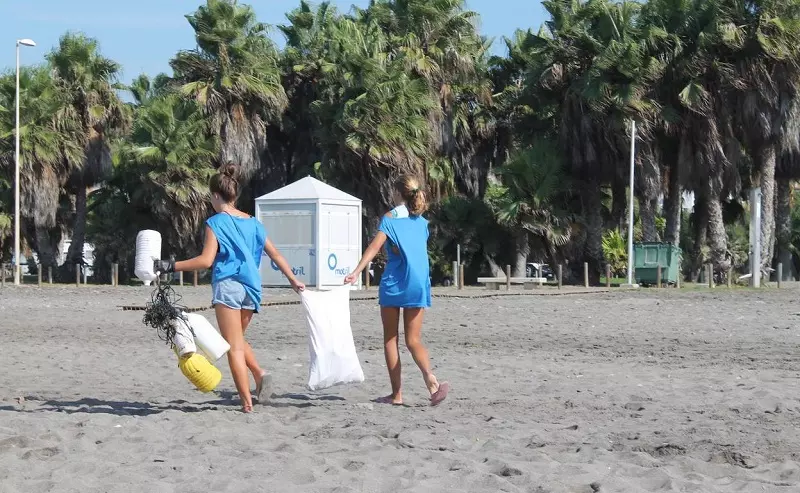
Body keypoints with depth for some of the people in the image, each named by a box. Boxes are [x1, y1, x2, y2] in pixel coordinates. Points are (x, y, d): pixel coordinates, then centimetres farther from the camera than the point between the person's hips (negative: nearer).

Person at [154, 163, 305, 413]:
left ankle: (247, 401, -7)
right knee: (238, 340, 23)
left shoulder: (216, 222, -6)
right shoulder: (252, 223, 13)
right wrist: (293, 280, 23)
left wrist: (171, 266, -14)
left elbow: (206, 260, -16)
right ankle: (260, 373, 0)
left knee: (234, 347, -1)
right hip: (251, 289, 6)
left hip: (227, 285, -6)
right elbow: (275, 255, 14)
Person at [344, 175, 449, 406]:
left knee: (390, 338, 8)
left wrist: (357, 271, -23)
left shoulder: (390, 217, -4)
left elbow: (375, 246, -16)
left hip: (393, 282, -4)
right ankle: (431, 379, -23)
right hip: (419, 283, 4)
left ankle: (397, 393, 6)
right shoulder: (422, 221, 13)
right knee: (413, 340, 5)